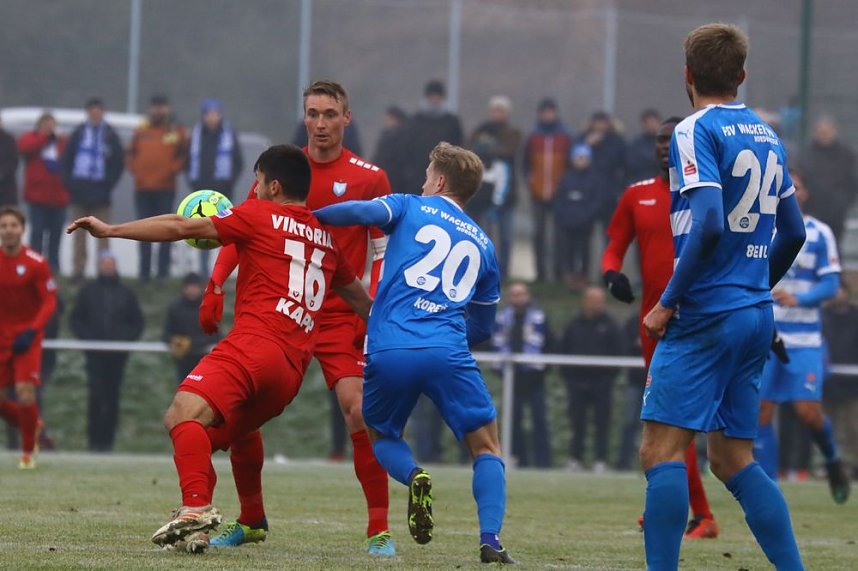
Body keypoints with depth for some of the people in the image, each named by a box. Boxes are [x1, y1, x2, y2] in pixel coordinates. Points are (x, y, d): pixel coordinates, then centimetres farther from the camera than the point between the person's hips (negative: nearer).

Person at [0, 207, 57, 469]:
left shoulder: (35, 263, -10)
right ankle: (32, 426, 27)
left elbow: (49, 301, -9)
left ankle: (28, 452, 3)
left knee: (25, 393, -16)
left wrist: (31, 331, -20)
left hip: (26, 338, -4)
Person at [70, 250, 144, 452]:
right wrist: (87, 337, -6)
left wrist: (127, 338, -4)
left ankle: (108, 439, 5)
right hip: (95, 354, -1)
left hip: (118, 354, 1)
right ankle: (94, 439, -8)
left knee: (112, 396, 2)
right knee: (96, 395, -11)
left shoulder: (126, 293, 10)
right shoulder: (88, 291, 8)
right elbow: (76, 319, 9)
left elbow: (137, 322, 13)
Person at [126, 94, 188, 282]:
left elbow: (184, 154, 1)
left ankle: (163, 270, -1)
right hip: (142, 188, 3)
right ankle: (144, 271, 10)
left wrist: (172, 170, -11)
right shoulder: (141, 131, 8)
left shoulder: (176, 131, 1)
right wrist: (135, 170, -1)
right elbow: (130, 154, 13)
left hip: (165, 188, -3)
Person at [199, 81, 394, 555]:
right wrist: (215, 287, -1)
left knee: (358, 412, -18)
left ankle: (379, 530, -9)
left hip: (340, 316, -3)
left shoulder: (369, 178, -1)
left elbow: (384, 252, 2)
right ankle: (250, 521, 16)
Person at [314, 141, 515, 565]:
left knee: (381, 436, 24)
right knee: (486, 447, 13)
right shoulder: (482, 245, 24)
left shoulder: (410, 208, 14)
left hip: (388, 351, -1)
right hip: (448, 352, 1)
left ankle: (413, 476, -12)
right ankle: (490, 541, -10)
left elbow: (363, 212, -8)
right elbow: (482, 327, 30)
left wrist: (309, 216, 7)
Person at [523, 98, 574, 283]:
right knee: (539, 234, 3)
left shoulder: (565, 137, 3)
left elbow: (572, 163, 7)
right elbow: (526, 163, 14)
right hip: (538, 194, 2)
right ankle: (541, 272, 7)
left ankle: (558, 272, 0)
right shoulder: (533, 137, 7)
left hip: (559, 194, -2)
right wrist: (529, 178, -1)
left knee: (559, 234, -3)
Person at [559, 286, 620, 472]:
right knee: (577, 422, 3)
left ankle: (601, 461, 0)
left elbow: (617, 352, 2)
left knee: (602, 424, -2)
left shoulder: (609, 325, 4)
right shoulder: (574, 325, 9)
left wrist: (610, 375, -7)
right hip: (577, 380, 2)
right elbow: (564, 350, 11)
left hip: (601, 382, -2)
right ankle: (575, 459, 8)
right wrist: (567, 374, 1)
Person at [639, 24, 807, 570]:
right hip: (757, 318, 8)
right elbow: (794, 232, 19)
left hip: (705, 316, -8)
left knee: (662, 450, -9)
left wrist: (668, 303, -14)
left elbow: (709, 223, -21)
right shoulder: (768, 136, 14)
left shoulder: (697, 131, -9)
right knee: (734, 460, 12)